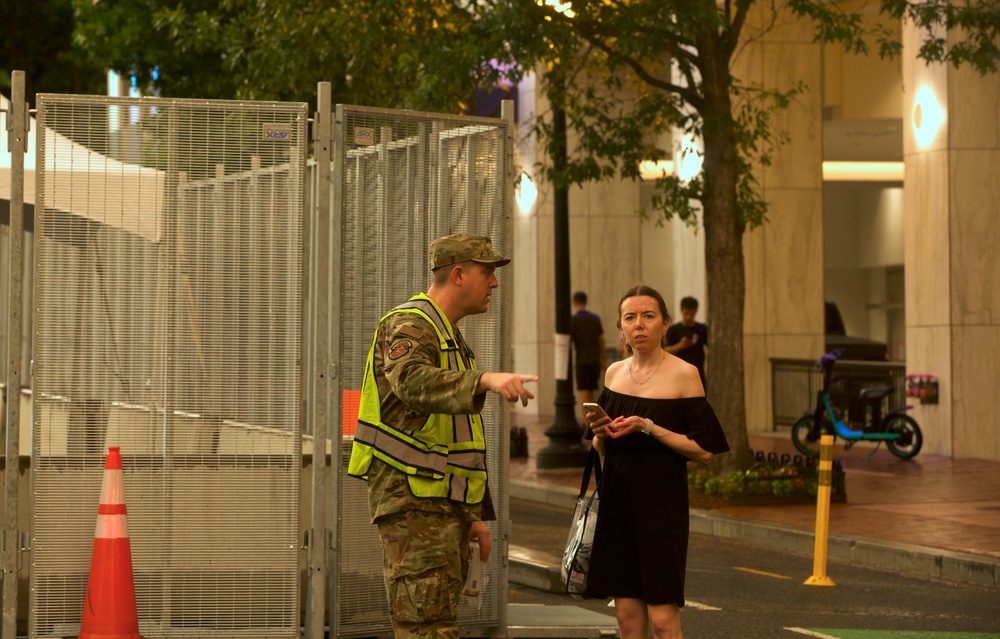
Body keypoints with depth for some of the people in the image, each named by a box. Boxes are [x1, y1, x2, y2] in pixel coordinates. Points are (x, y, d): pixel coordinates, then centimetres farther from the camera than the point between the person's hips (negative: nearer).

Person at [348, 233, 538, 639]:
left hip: (444, 502, 10)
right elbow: (413, 382, -35)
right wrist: (486, 380, -49)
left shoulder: (450, 337, 23)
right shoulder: (408, 326, -10)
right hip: (412, 502, -10)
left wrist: (472, 515, 24)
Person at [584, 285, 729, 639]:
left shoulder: (683, 374, -6)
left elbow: (704, 450, -9)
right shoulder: (614, 373, 10)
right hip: (618, 501, 5)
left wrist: (649, 427, -17)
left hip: (661, 503, -5)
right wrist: (600, 432, -4)